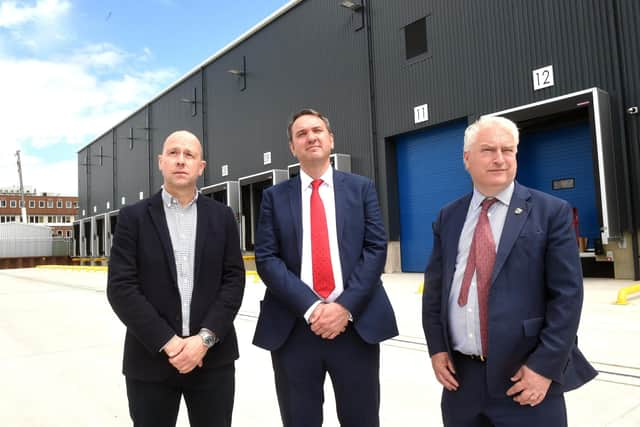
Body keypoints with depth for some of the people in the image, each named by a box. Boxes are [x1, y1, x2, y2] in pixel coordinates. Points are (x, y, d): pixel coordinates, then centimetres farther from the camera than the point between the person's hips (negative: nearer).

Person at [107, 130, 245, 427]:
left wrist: (205, 338, -12)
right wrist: (167, 342, -13)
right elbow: (121, 288, -6)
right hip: (151, 359, -1)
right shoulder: (133, 217, 1)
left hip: (213, 358, 1)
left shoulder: (222, 217, 5)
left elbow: (234, 280, -1)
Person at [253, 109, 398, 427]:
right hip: (293, 327, 1)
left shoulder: (361, 188, 8)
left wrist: (346, 306, -12)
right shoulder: (275, 197, 7)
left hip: (357, 323, 0)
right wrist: (311, 307, -13)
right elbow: (266, 259, -2)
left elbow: (376, 248, -1)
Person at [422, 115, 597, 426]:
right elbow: (434, 286, 10)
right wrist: (436, 347, 2)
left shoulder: (551, 212, -4)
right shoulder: (448, 217, 6)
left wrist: (545, 367, -13)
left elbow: (567, 295, -8)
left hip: (526, 374, -3)